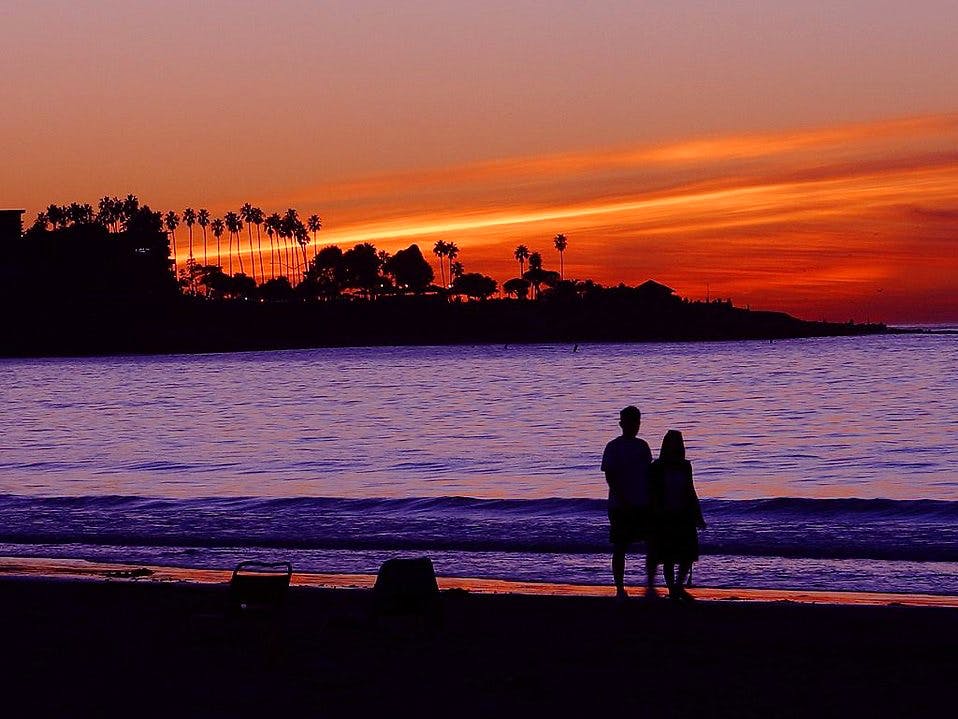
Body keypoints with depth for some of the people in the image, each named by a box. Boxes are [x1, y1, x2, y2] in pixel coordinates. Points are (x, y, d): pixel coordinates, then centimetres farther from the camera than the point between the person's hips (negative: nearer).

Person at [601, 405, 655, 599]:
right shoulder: (613, 447, -4)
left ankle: (650, 586, 1)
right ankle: (620, 589, 8)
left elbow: (648, 473, 17)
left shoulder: (642, 446, 12)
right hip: (620, 506, -4)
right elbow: (610, 476, -10)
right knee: (620, 548, 1)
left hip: (644, 505, 5)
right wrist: (623, 501, -17)